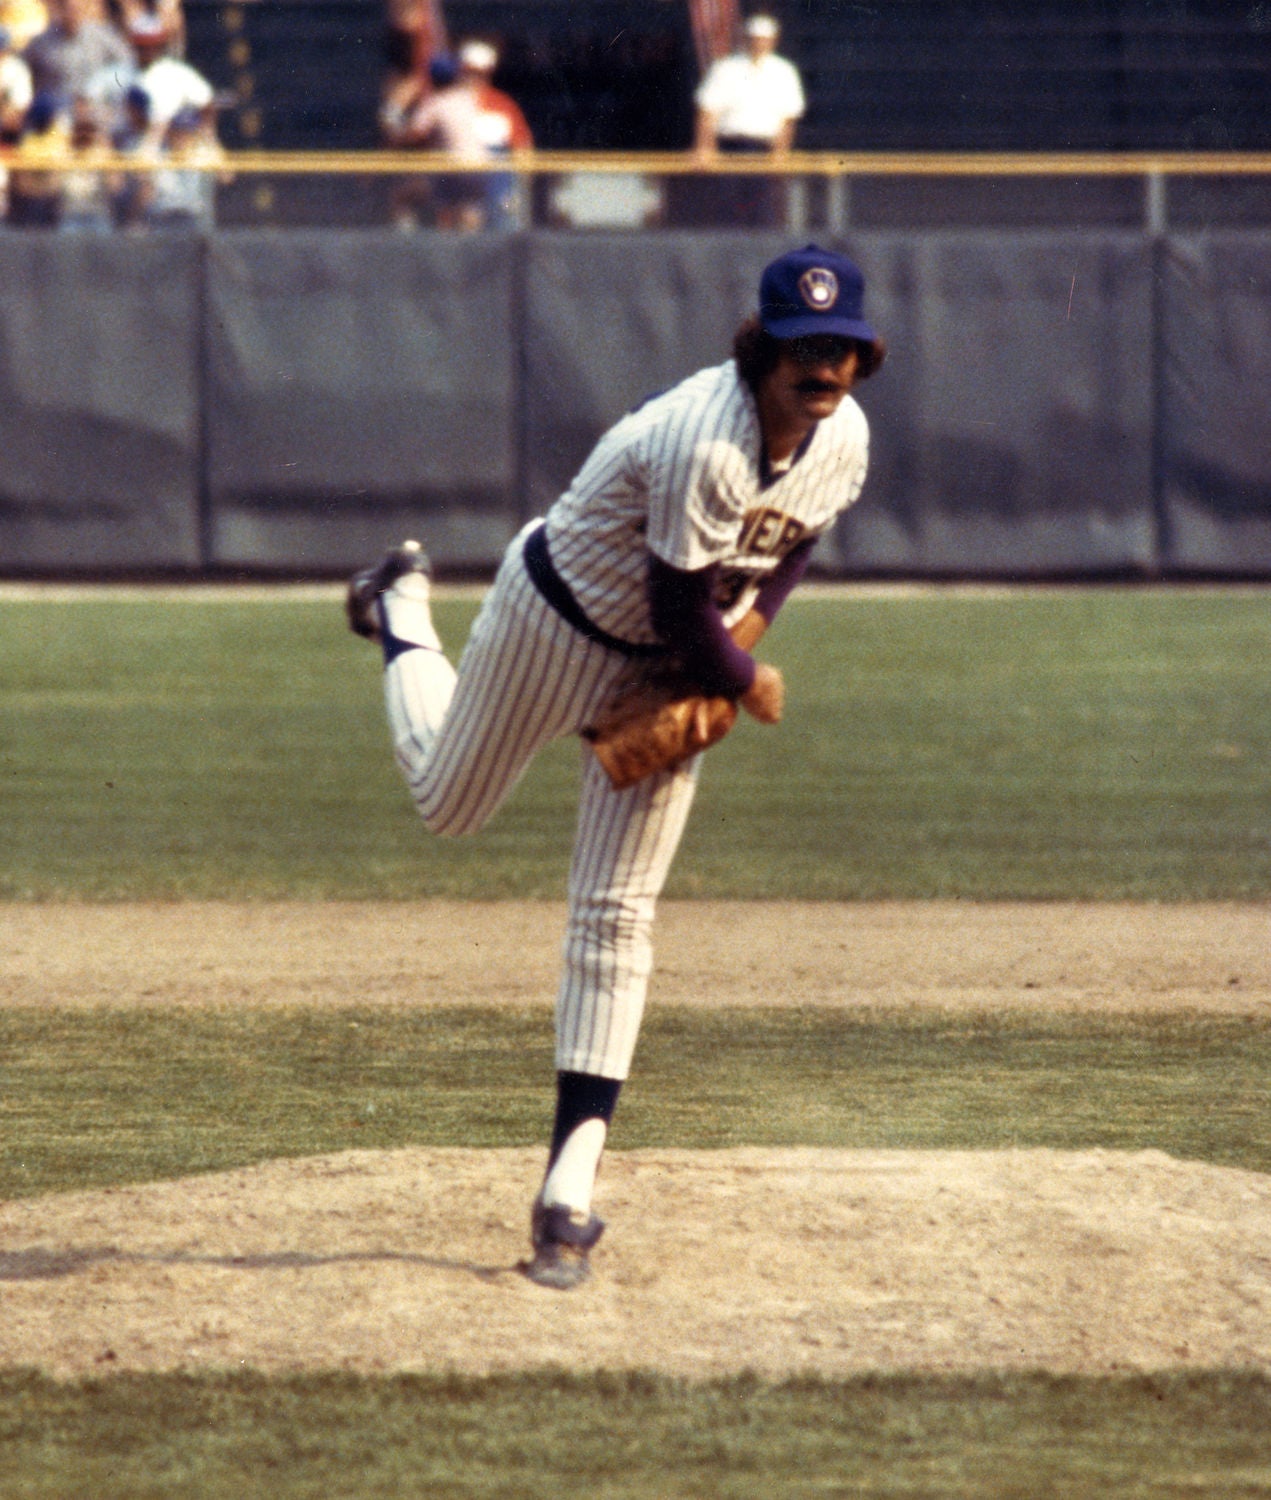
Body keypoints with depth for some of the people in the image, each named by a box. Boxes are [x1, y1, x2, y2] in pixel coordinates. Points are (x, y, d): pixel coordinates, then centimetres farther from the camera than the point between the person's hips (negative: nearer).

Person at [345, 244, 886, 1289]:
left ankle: (572, 1185, -3)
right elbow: (680, 607, -28)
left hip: (669, 666, 5)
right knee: (449, 804, 21)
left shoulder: (845, 438, -14)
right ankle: (402, 615, 51)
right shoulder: (704, 444, -36)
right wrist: (749, 685, -14)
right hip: (561, 617, -5)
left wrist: (749, 625, -8)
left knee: (617, 919, -1)